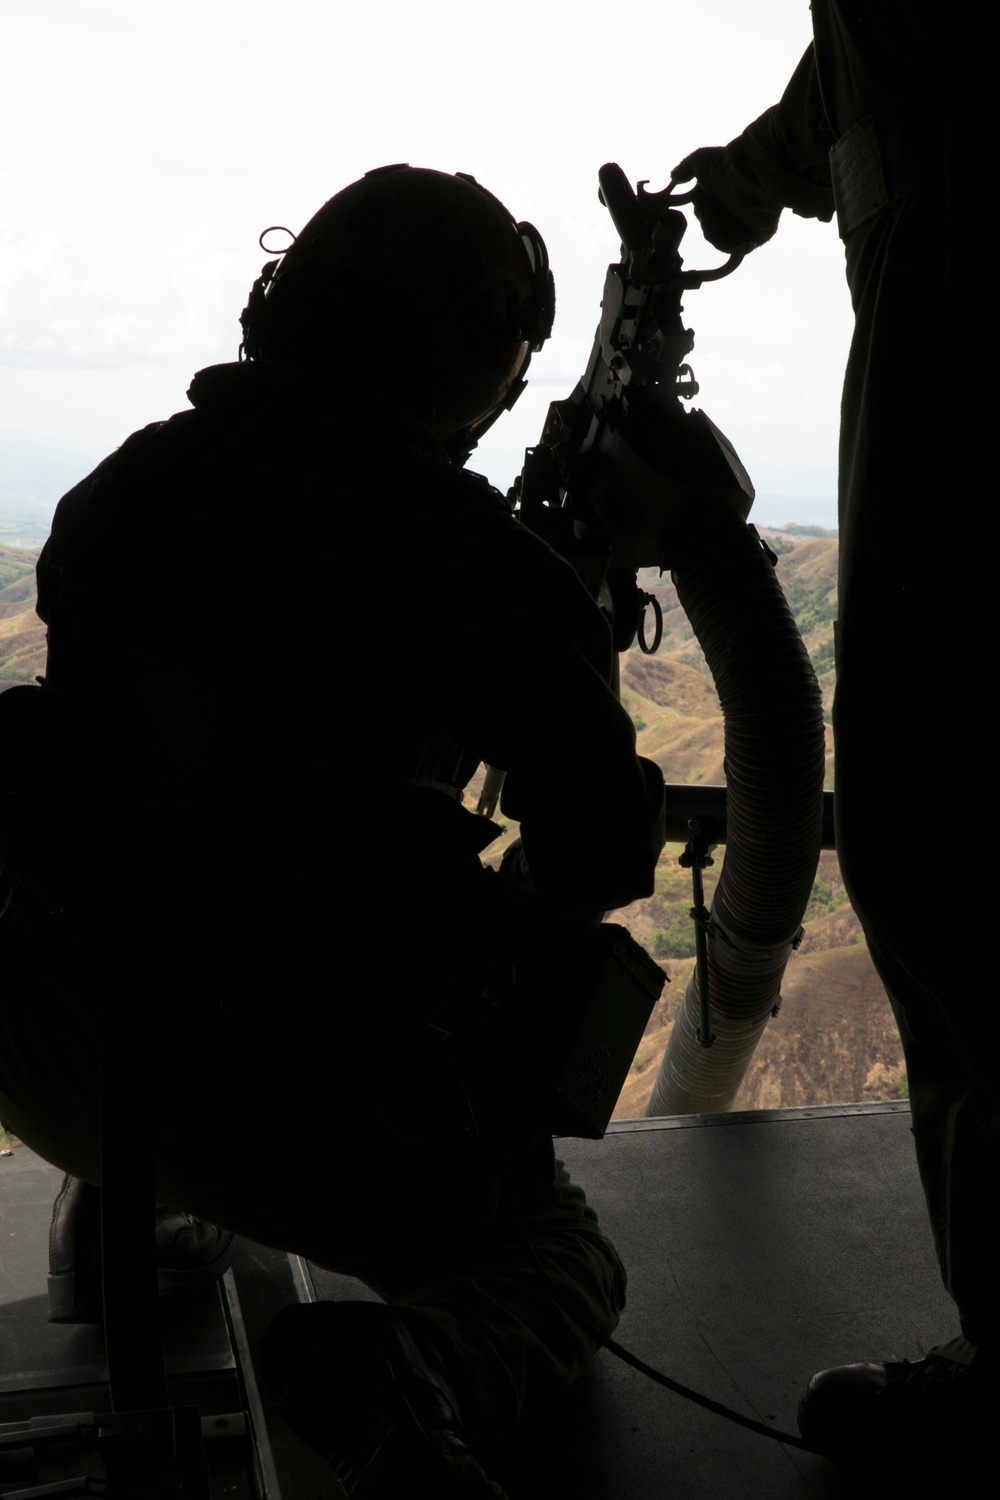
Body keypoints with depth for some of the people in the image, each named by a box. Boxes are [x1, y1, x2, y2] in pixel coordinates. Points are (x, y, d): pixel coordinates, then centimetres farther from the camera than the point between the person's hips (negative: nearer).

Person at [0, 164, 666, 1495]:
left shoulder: (126, 485, 5)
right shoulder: (458, 544, -11)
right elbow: (605, 846, -11)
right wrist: (498, 928, 12)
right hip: (315, 1103, -6)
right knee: (567, 1263, 17)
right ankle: (410, 1377, -13)